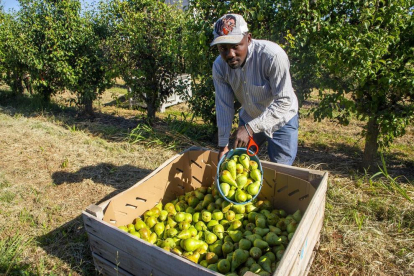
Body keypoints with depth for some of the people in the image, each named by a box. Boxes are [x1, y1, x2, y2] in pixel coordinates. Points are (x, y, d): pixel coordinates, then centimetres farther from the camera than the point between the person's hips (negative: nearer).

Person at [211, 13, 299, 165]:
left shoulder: (273, 55, -32)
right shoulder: (219, 66, -17)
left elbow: (284, 101, -30)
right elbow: (224, 106, -12)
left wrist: (251, 127, -38)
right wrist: (223, 145, -10)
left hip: (280, 120, -4)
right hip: (248, 119, 4)